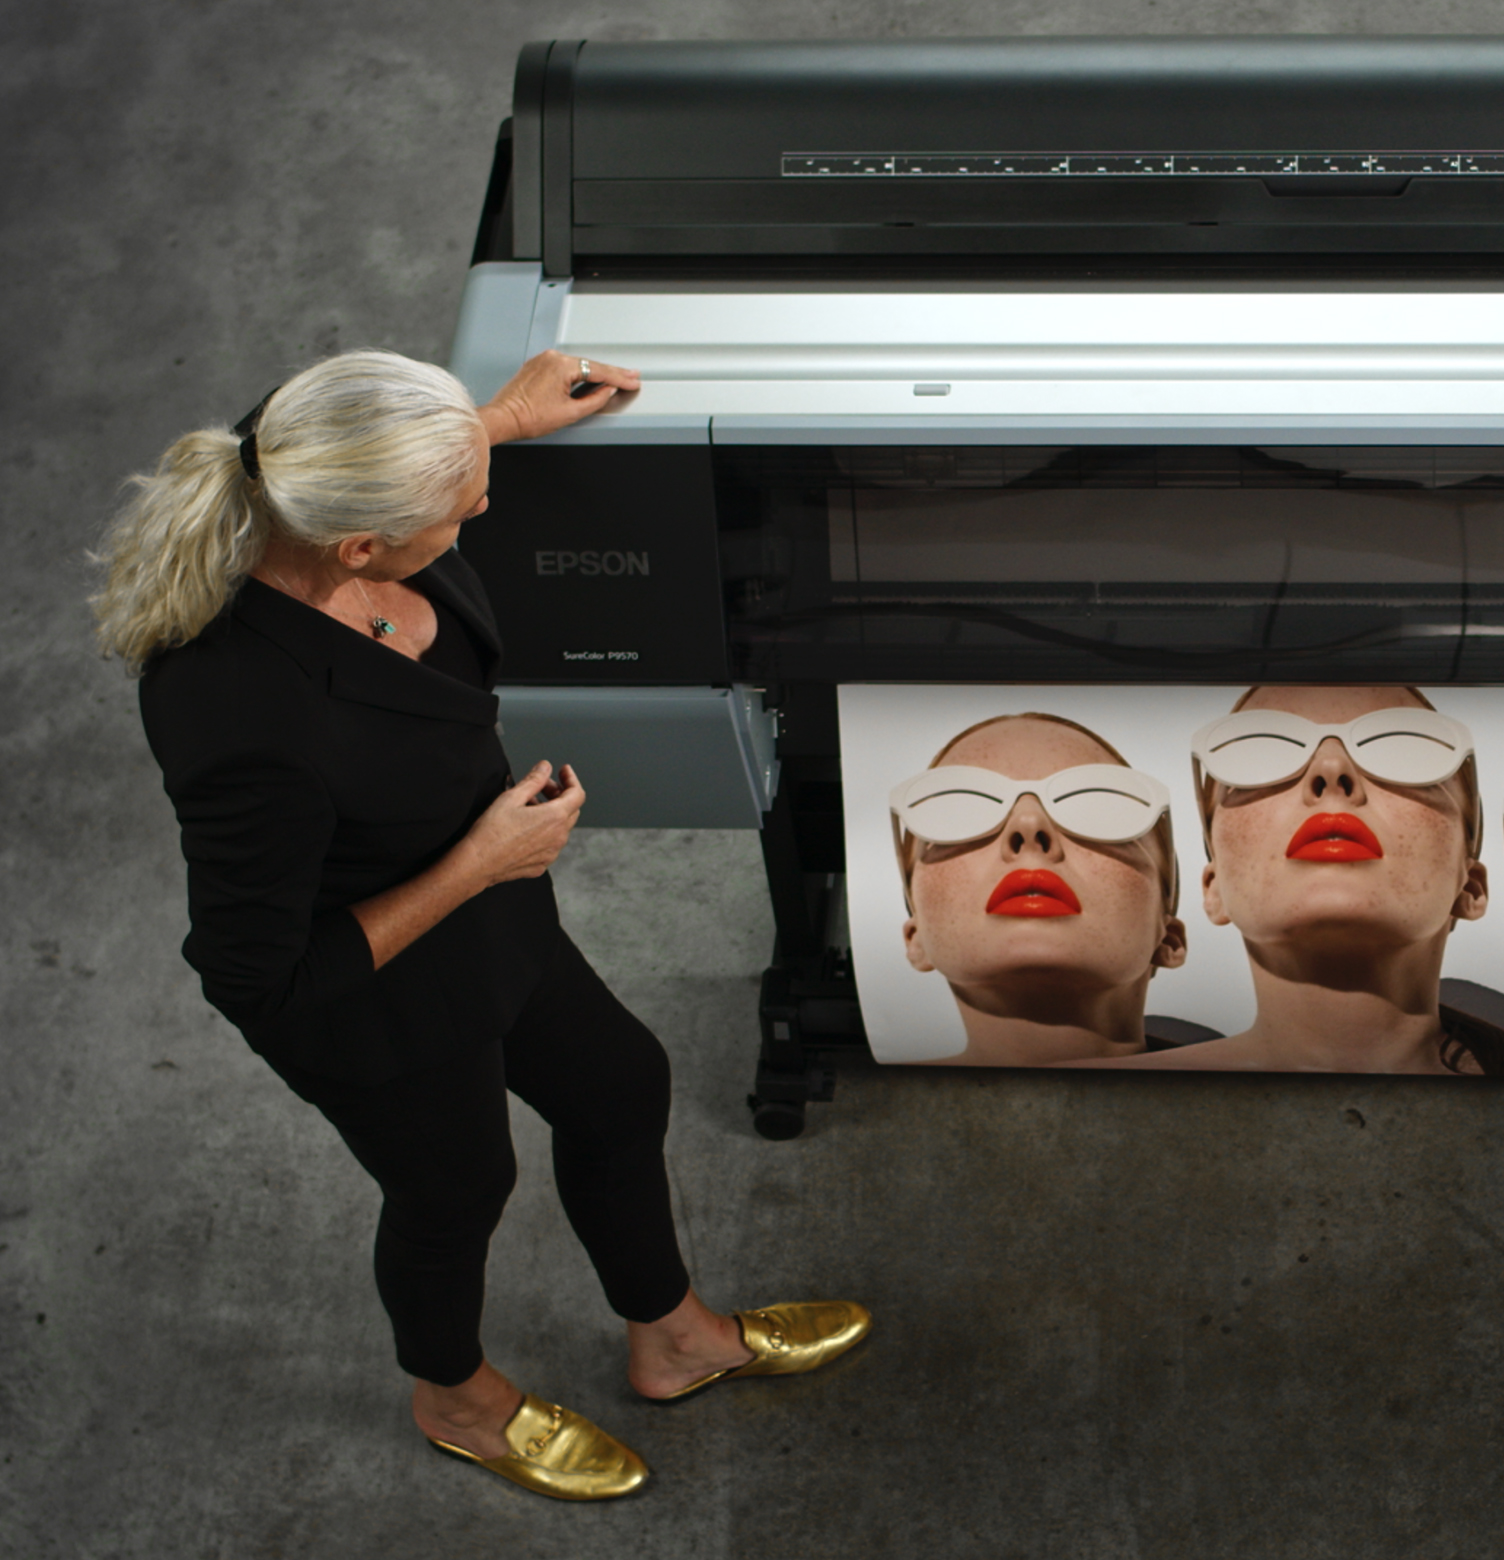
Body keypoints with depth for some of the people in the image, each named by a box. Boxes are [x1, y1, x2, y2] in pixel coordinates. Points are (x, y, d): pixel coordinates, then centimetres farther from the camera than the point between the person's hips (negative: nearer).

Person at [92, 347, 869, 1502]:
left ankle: (671, 1339, 57)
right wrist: (479, 866, -27)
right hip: (376, 997, -8)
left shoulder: (284, 483, -23)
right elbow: (259, 978, -29)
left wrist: (500, 419, 9)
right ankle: (457, 1399, 60)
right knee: (456, 1188, 23)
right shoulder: (250, 731, -45)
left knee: (618, 1084, 26)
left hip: (466, 890, 8)